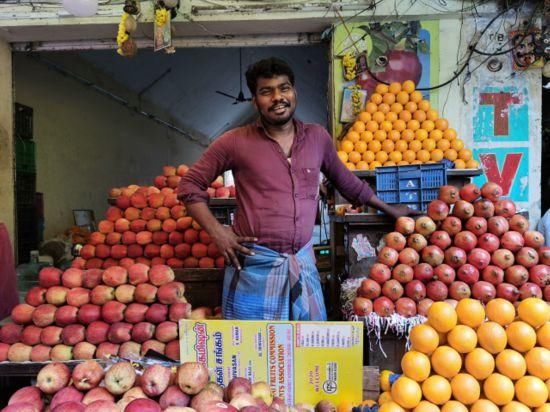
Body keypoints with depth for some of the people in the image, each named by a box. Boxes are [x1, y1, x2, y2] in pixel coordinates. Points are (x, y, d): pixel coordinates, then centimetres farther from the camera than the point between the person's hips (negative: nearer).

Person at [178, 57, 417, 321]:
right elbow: (190, 185, 1)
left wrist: (390, 210, 26)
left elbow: (346, 181, 20)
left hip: (303, 264, 4)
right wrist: (217, 232, -8)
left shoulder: (317, 137, 6)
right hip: (254, 264, -3)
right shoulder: (236, 142, -5)